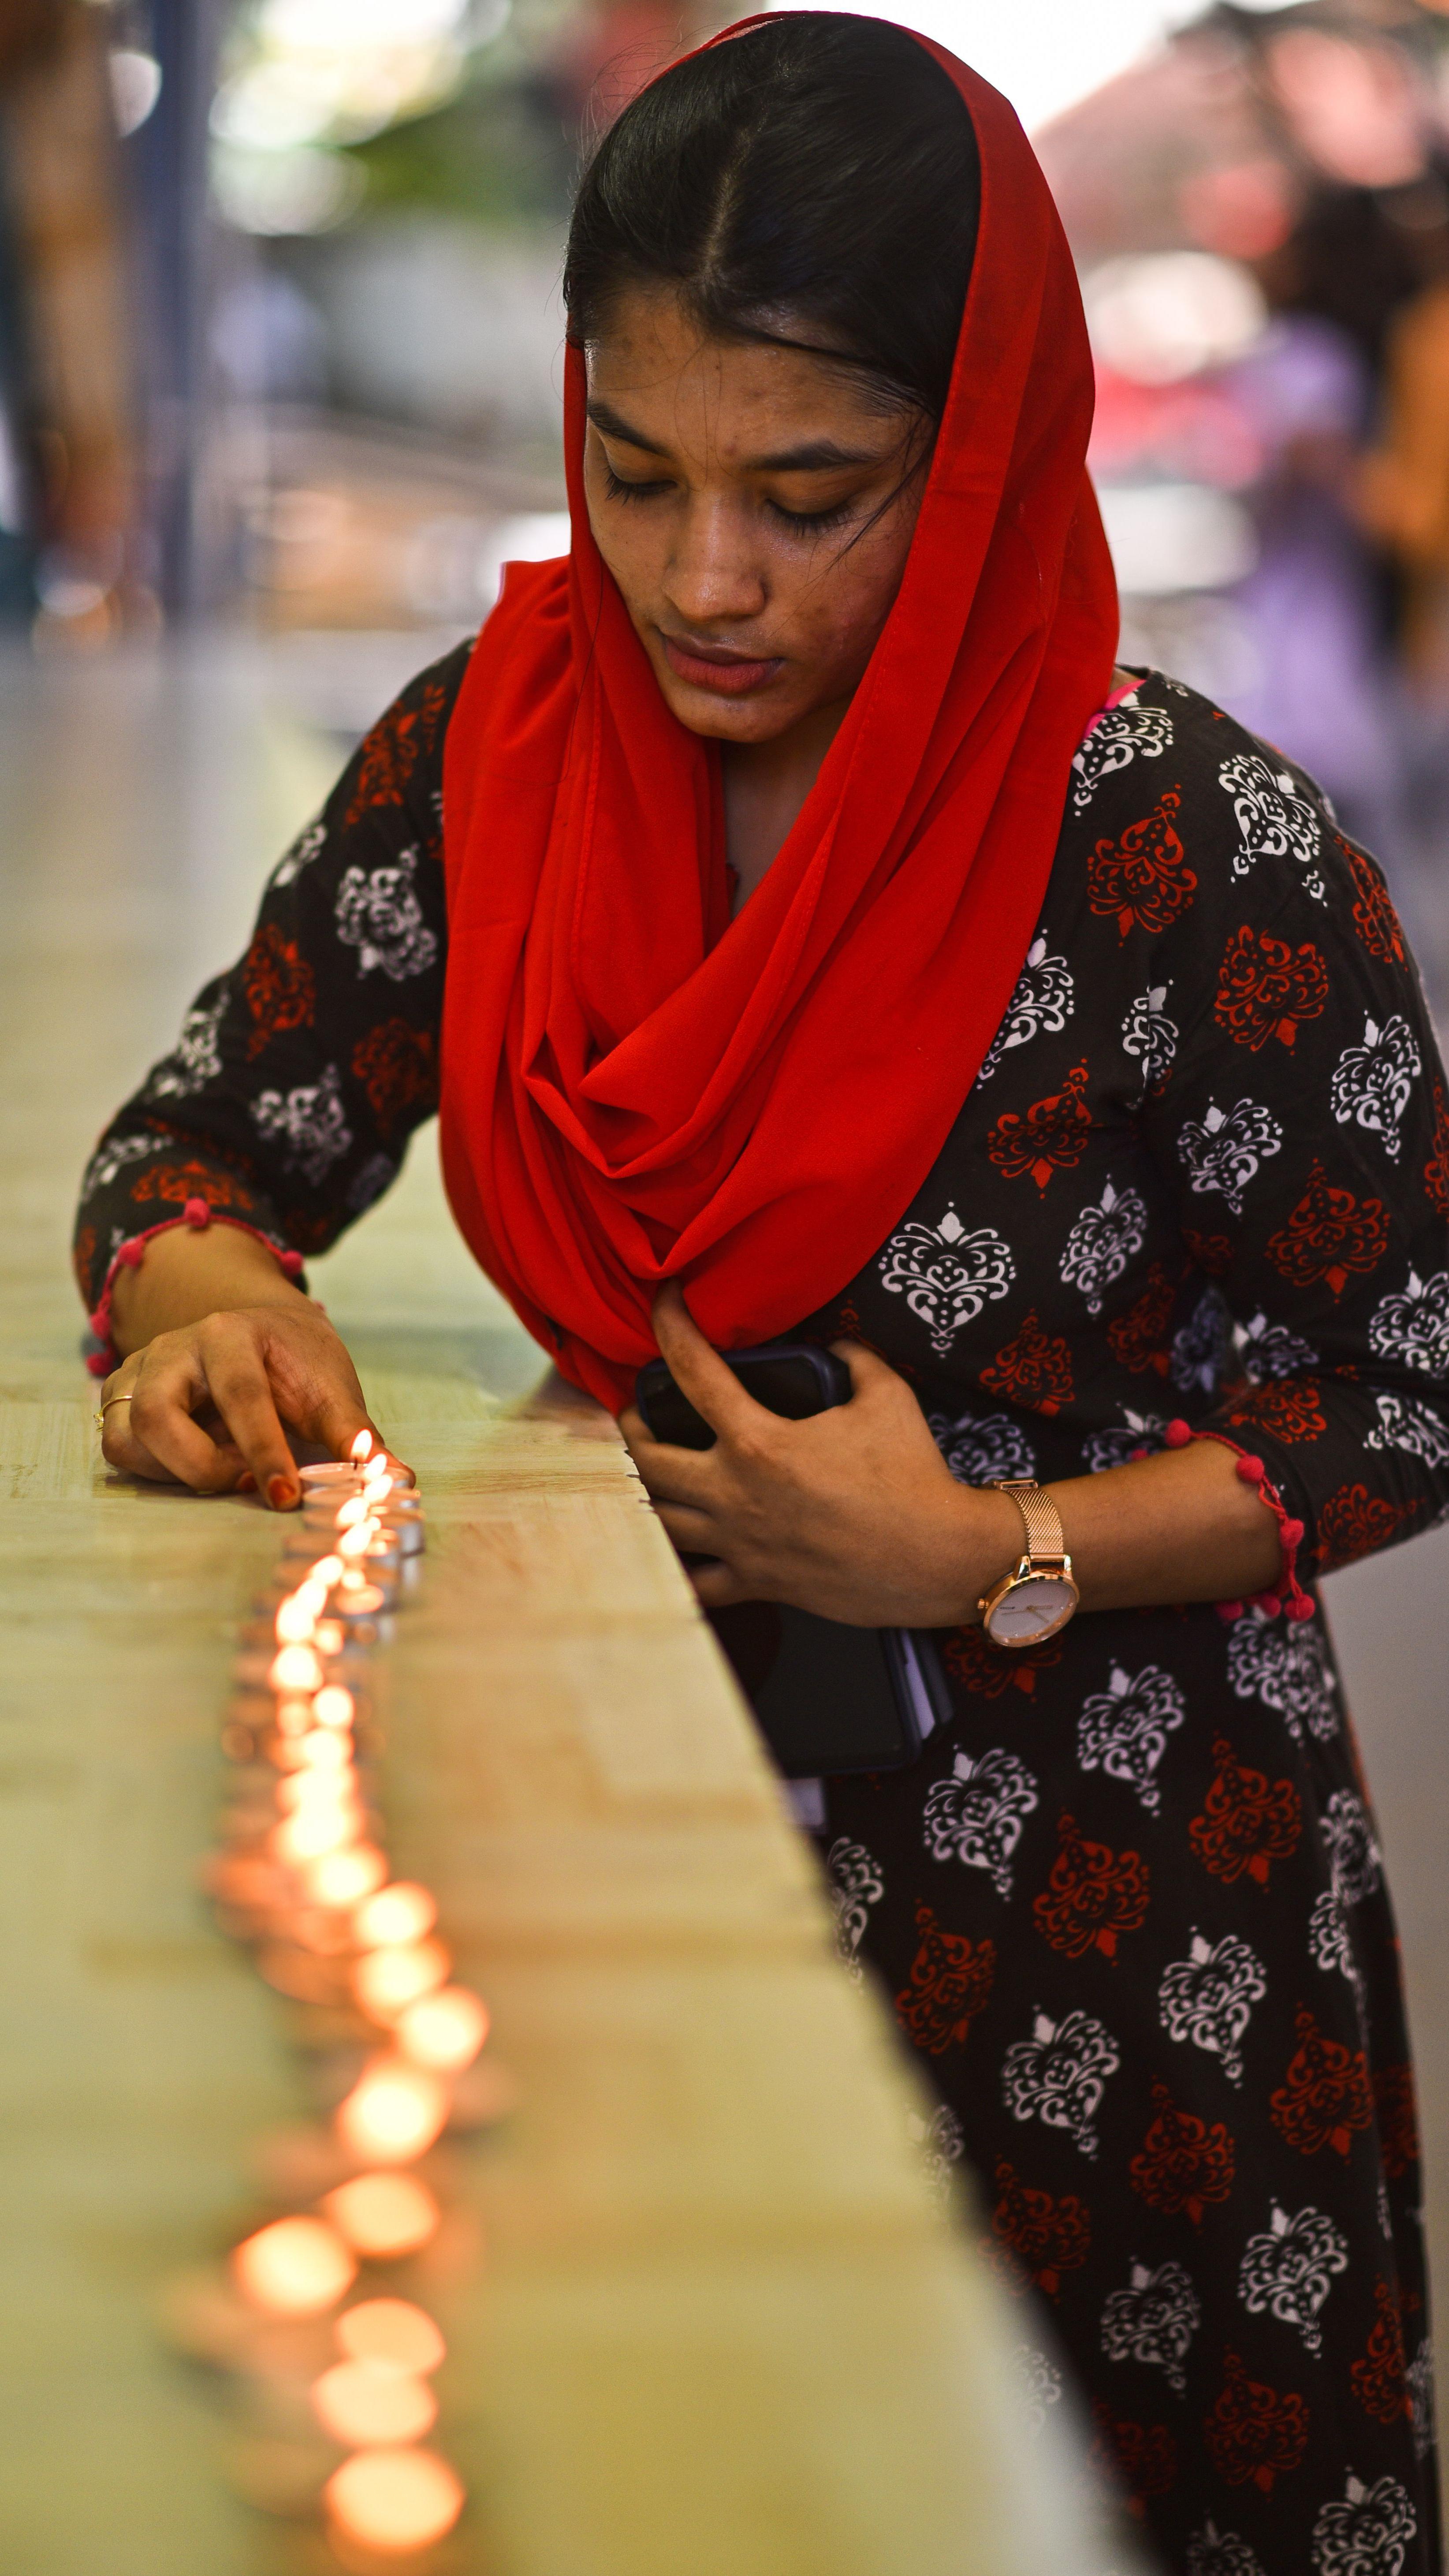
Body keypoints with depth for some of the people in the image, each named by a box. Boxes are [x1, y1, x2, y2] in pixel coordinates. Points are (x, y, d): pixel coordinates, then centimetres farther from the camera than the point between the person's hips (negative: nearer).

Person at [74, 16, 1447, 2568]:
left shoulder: (1206, 865, -19)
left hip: (1101, 1896, -4)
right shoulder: (494, 749, -6)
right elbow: (203, 1141, 3)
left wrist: (995, 1560, -21)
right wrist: (203, 1299, -20)